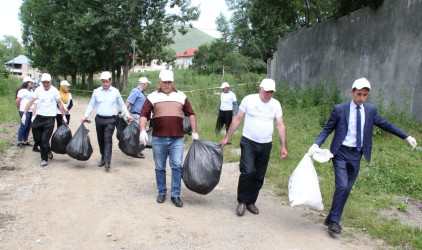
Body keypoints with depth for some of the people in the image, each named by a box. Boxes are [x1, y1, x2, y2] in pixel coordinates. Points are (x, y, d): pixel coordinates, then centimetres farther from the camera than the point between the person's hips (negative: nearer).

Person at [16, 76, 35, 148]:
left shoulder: (31, 91, 17)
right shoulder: (22, 90, -8)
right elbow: (17, 100, -12)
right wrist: (19, 109, -3)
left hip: (31, 111, 8)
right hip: (24, 111, -8)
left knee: (28, 126, 9)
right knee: (23, 126, -5)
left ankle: (25, 141, 18)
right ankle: (19, 142, 3)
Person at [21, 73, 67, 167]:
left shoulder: (54, 91, -3)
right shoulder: (38, 90, 1)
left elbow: (59, 103, 6)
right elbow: (31, 102, 1)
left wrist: (63, 115, 8)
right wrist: (24, 114, -3)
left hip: (50, 118, -3)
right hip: (39, 117, 3)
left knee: (45, 139, -6)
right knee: (37, 138, 7)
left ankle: (44, 159, 7)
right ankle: (48, 151, 32)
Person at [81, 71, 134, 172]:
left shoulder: (115, 91, 3)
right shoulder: (96, 91, 6)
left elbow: (122, 105, 12)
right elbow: (91, 105, 11)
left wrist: (128, 115, 5)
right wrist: (85, 116, 1)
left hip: (110, 119, -3)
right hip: (99, 119, 3)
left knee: (108, 139, -13)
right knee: (100, 139, 10)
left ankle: (107, 162, -16)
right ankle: (103, 158, 26)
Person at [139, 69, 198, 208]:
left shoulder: (181, 96, 11)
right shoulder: (153, 96, 6)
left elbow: (191, 114, 14)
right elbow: (144, 115, 1)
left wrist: (194, 132, 8)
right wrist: (143, 130, -13)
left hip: (177, 139, 0)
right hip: (158, 139, 0)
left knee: (177, 166, -3)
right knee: (160, 167, 9)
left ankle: (175, 195, 7)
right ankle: (162, 192, 24)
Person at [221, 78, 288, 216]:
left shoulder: (276, 104, 6)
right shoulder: (249, 99, -3)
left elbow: (281, 125, 7)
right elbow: (237, 119, 1)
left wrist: (283, 146, 1)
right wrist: (227, 138, 1)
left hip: (266, 145, 3)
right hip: (249, 142, -3)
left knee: (259, 176, 7)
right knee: (248, 172, -15)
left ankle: (251, 202, 23)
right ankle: (242, 201, 4)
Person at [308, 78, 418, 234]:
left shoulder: (371, 110, 6)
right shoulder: (339, 109, -4)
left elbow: (385, 124, 16)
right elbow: (327, 129, -2)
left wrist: (406, 136, 13)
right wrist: (316, 144, -16)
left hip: (356, 155, 4)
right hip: (341, 153, -4)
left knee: (347, 188, 7)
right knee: (342, 186, -14)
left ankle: (332, 219, 20)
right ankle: (334, 220, 0)